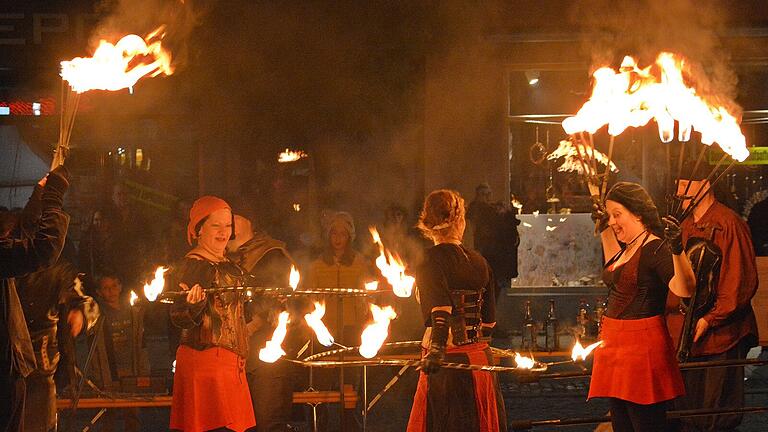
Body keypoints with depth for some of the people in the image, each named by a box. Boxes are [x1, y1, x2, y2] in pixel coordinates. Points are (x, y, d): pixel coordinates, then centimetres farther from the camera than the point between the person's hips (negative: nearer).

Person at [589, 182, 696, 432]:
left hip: (642, 343, -10)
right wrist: (604, 231, 39)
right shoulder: (628, 249, 14)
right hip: (614, 342, 10)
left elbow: (685, 289, -30)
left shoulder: (655, 249, -15)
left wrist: (677, 250, -44)